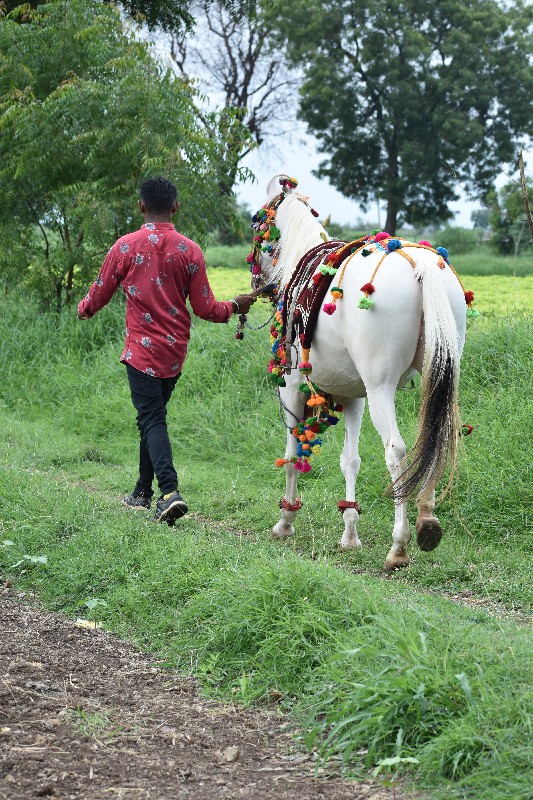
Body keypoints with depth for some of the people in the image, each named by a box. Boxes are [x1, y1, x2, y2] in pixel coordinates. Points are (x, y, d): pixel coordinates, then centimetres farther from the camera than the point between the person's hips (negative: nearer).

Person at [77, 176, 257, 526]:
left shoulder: (126, 247, -7)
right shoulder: (189, 251, -3)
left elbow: (99, 295, 2)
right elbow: (204, 308, -1)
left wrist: (84, 310, 25)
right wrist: (235, 306, 17)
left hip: (142, 349, -4)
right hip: (176, 352, 4)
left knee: (152, 419, -6)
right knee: (152, 416, 18)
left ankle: (169, 491, -26)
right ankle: (143, 492, 26)